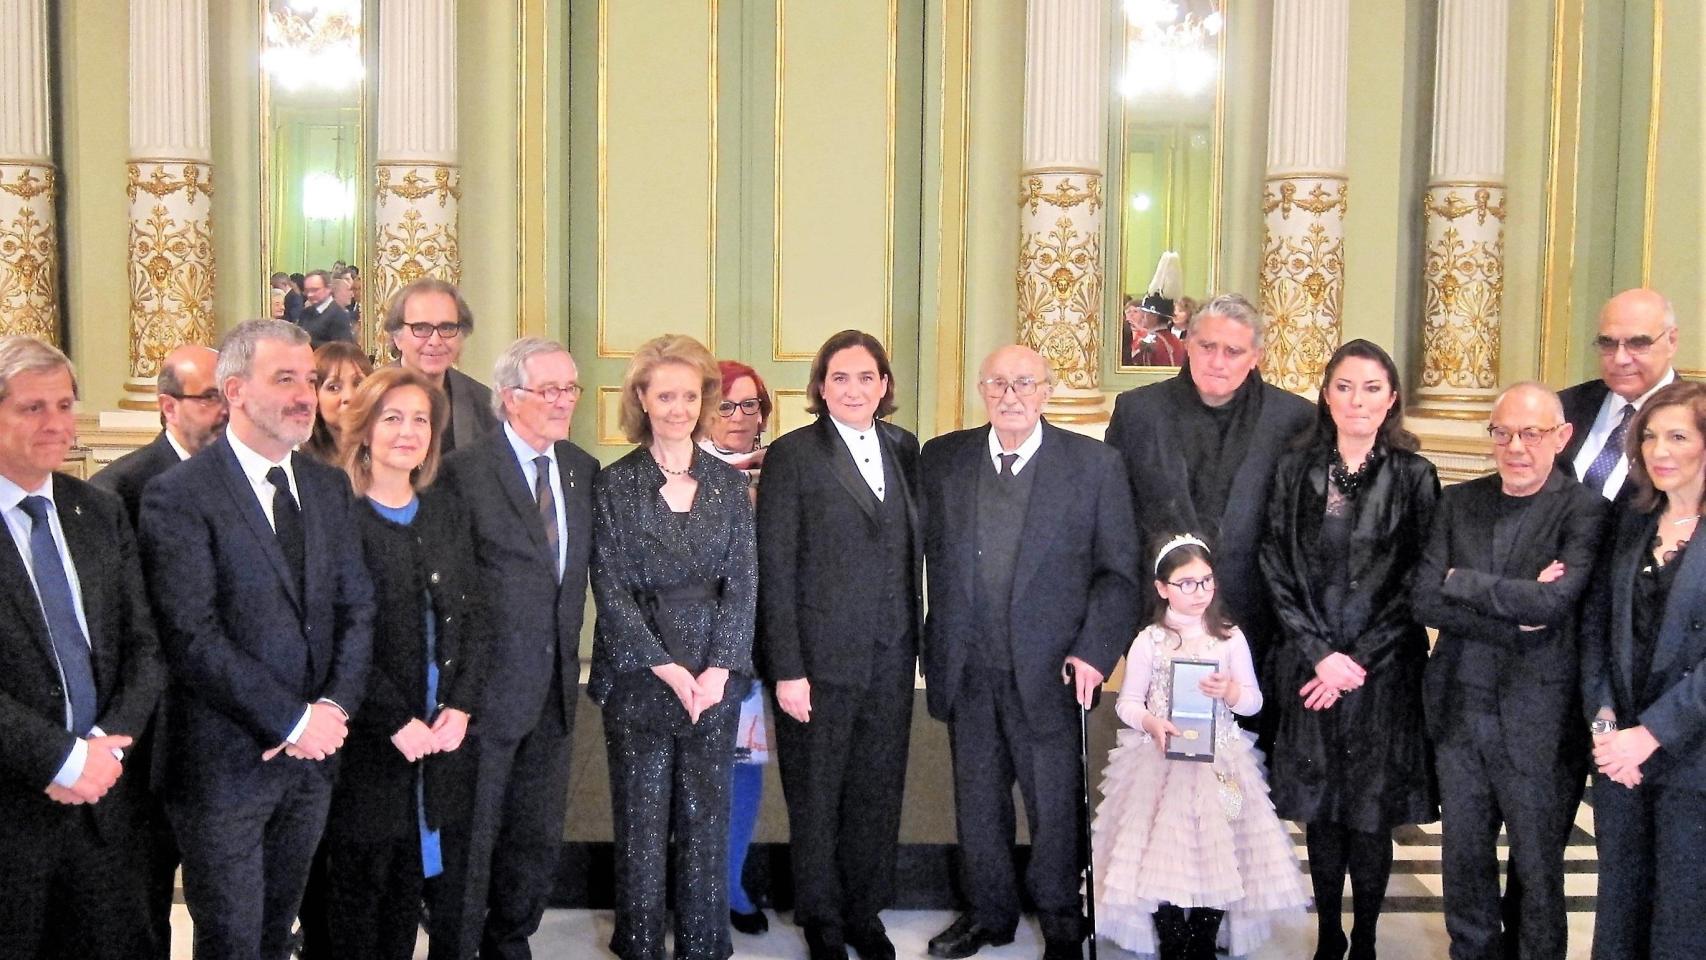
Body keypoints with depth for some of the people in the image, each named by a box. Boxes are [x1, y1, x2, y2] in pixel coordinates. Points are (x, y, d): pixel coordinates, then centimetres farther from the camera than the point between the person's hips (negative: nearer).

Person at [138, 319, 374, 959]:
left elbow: (356, 608, 7)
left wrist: (334, 708, -9)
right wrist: (292, 720, -17)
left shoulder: (330, 488, 9)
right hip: (226, 762, -5)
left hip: (312, 757, 6)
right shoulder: (178, 496, -12)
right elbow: (193, 639, -18)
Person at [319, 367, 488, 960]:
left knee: (416, 874, 11)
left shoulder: (446, 513, 10)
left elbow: (475, 614, 8)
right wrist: (397, 721, -15)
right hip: (369, 736, -5)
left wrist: (462, 704, -4)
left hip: (444, 730, 5)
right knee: (361, 881, 6)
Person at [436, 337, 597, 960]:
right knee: (472, 837, 7)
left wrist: (569, 657, 9)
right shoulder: (464, 472, -12)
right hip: (488, 687, -6)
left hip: (554, 686, 6)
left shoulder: (584, 470, 7)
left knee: (538, 838, 16)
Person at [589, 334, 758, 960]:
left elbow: (743, 582, 2)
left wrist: (718, 670, -10)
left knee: (707, 820, 6)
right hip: (637, 679, -2)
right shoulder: (614, 484, -1)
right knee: (641, 821, 5)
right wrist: (668, 668, -13)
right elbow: (611, 589, -6)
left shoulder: (728, 483, 7)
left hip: (715, 679, 2)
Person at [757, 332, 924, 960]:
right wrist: (786, 668, -13)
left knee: (878, 791, 13)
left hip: (891, 656, 4)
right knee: (816, 796, 9)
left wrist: (916, 638, 5)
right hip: (821, 656, -4)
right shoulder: (792, 454, -7)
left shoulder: (903, 448, 7)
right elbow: (776, 567, -9)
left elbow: (911, 549, 11)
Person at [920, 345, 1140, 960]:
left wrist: (1095, 652, -11)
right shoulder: (941, 459, 4)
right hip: (966, 670, 3)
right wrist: (937, 648, 1)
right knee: (977, 799, 15)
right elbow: (930, 554, 7)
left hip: (1049, 671, -2)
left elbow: (1118, 570, -2)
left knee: (1055, 802, 7)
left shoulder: (1095, 465, -3)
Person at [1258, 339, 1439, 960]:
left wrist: (1357, 660, -9)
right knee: (1320, 810, 8)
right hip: (1308, 668, 1)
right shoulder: (1296, 471, 4)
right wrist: (1320, 653, -9)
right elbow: (1276, 569, 1)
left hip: (1383, 671, -1)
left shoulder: (1414, 477, 0)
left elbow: (1416, 583, -3)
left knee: (1371, 815, 4)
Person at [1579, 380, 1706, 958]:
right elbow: (1596, 624, 7)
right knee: (1617, 910, 12)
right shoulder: (1632, 520, 9)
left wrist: (1650, 735, -18)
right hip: (1619, 755, 5)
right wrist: (1604, 722, -5)